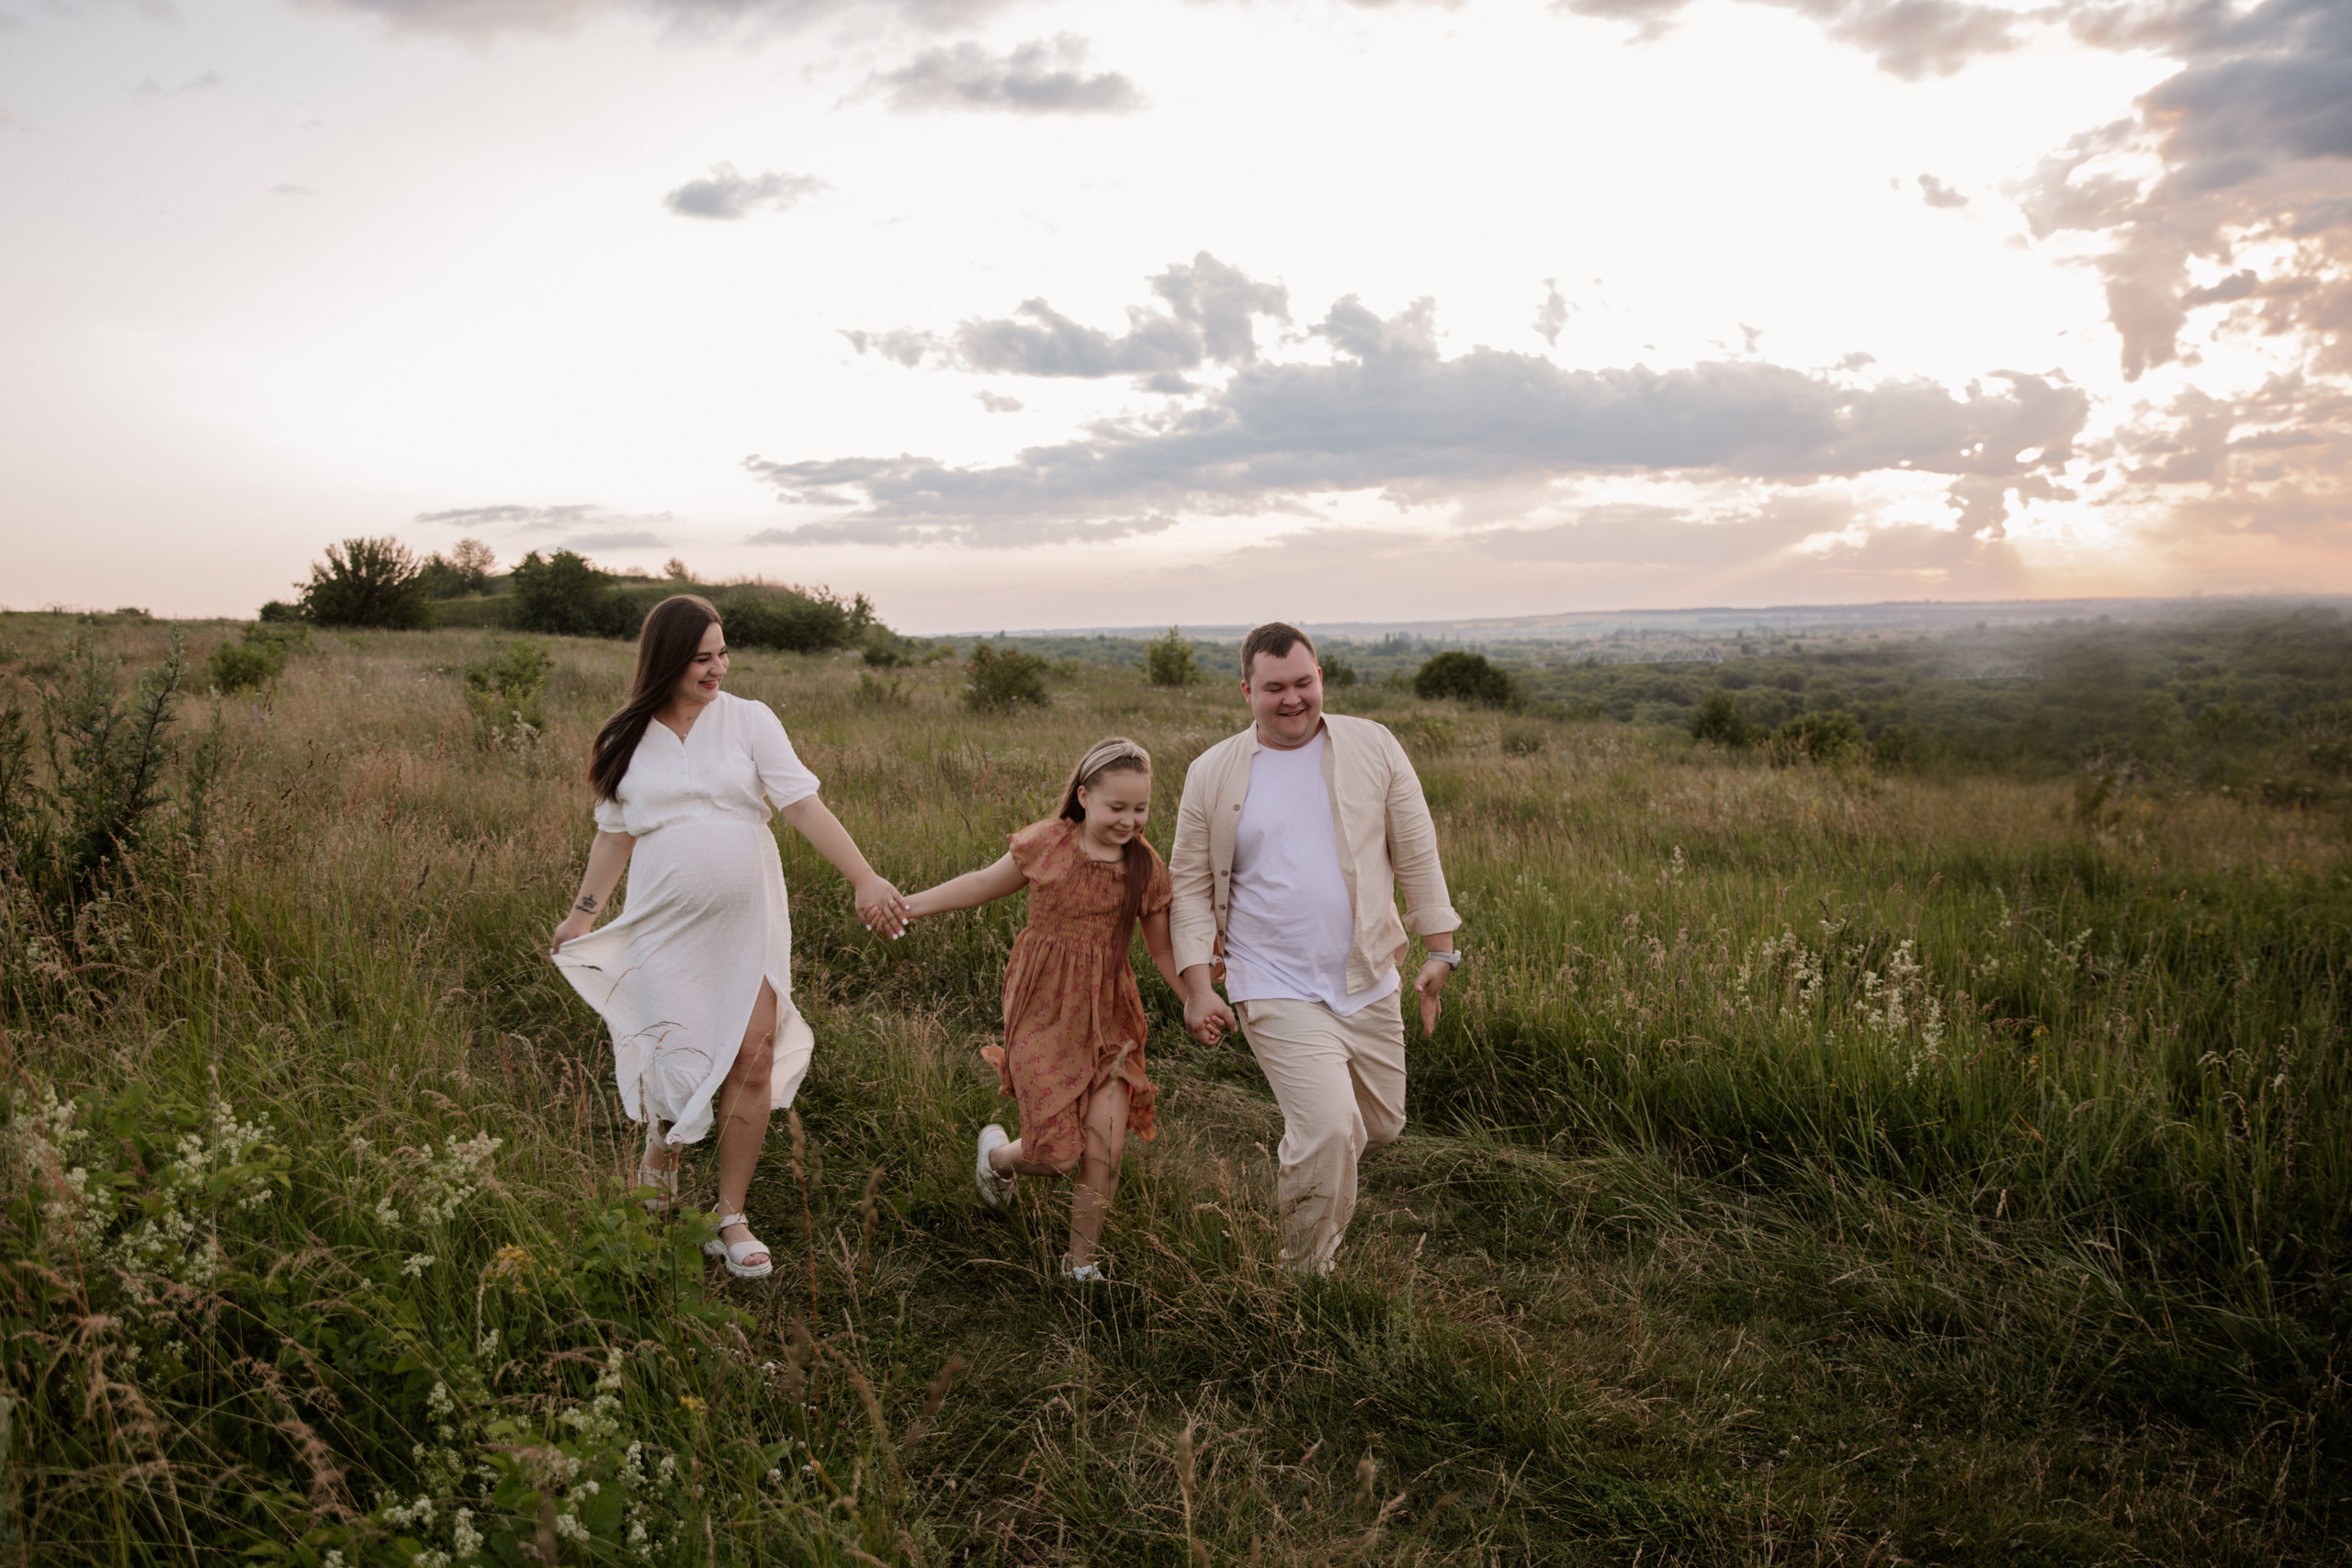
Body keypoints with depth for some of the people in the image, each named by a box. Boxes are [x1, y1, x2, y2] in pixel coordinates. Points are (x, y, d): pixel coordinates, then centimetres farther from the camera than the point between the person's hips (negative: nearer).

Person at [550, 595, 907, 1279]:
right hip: (667, 927, 0)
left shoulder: (749, 720, -1)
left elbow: (804, 805, -8)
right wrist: (581, 914, 17)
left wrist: (865, 878, -17)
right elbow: (615, 835, 14)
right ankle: (661, 1146, 32)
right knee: (680, 1063, -5)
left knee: (752, 1063, -3)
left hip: (748, 921, 0)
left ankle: (732, 1219, 13)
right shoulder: (628, 740, 3)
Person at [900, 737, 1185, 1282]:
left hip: (1108, 1016, 2)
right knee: (1057, 1154, -3)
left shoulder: (1145, 868, -1)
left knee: (1105, 1148, -5)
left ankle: (1081, 1262, 19)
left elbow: (1163, 950, 8)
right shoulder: (1048, 844, -7)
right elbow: (985, 883, 8)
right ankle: (997, 1152, 35)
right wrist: (906, 904, 10)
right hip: (1044, 1013, -2)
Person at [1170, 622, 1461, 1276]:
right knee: (1329, 1128, -15)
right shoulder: (1212, 774, -2)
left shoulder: (1374, 747, 1)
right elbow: (1190, 881, 3)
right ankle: (1307, 1281, 7)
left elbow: (1417, 853, 5)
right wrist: (1197, 983, -5)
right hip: (1277, 990, -3)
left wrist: (1440, 951, 3)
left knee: (1381, 1125, 14)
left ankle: (1298, 1160, 47)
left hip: (1368, 982, 4)